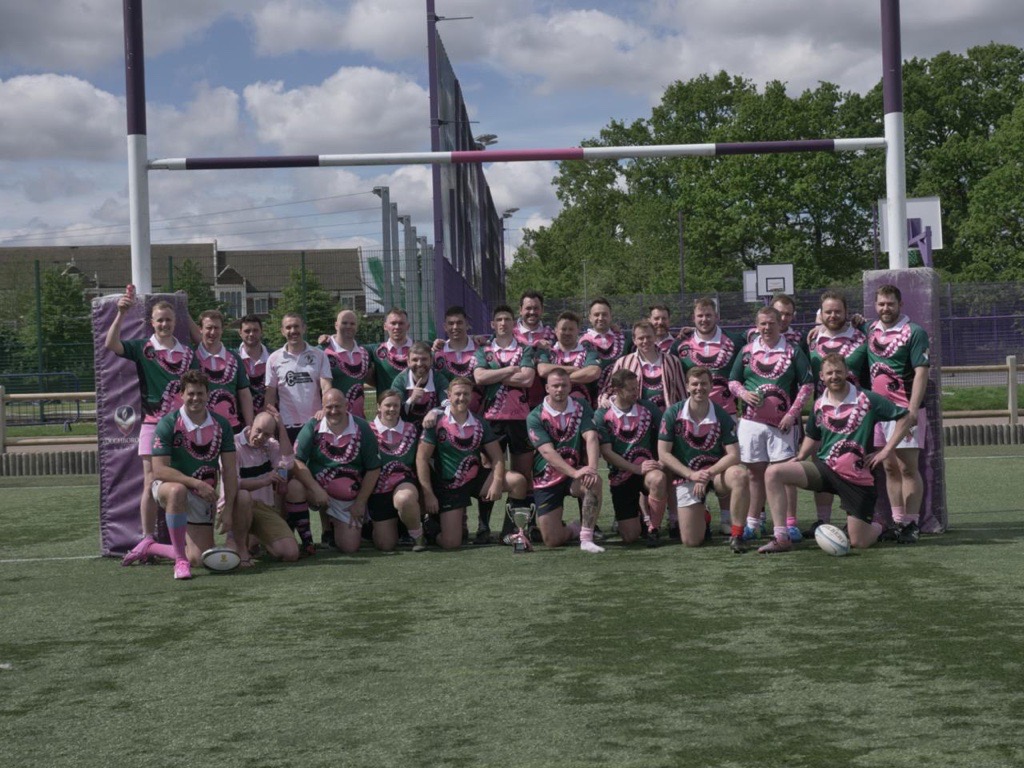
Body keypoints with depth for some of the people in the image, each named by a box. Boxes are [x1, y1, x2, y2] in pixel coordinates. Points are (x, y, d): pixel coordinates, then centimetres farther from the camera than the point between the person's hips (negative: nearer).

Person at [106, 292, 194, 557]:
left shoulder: (187, 353, 11)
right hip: (153, 425, -3)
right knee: (151, 484, -3)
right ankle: (147, 540, 3)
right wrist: (121, 313, -28)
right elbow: (111, 344, -16)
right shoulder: (142, 348, 2)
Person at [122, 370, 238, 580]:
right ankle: (180, 561, -31)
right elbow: (159, 470, -21)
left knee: (199, 559, -5)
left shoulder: (221, 425, -4)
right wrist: (196, 483, -30)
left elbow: (229, 471, -3)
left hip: (203, 496, 4)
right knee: (178, 491, -43)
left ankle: (149, 547, 22)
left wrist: (227, 510, -10)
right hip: (167, 486, -4)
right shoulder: (168, 424, -15)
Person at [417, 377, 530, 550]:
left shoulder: (480, 424, 3)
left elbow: (497, 457, 2)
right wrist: (428, 495, -16)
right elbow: (421, 458, -11)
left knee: (518, 481, -17)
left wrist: (497, 482, -17)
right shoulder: (437, 423, -10)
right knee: (450, 543, -14)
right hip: (449, 486, -4)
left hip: (477, 478, 4)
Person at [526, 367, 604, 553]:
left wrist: (592, 467, -33)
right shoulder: (535, 417, -10)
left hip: (576, 471, 1)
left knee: (594, 482, -35)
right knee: (552, 540, -6)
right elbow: (547, 452, -21)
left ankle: (586, 538, -22)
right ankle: (575, 528, 31)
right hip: (547, 480, -1)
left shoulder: (581, 407, 0)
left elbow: (591, 437, -14)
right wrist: (575, 473, -34)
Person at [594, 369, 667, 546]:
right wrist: (636, 469, -17)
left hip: (647, 466, 1)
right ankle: (636, 515, 33)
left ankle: (654, 528, -16)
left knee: (658, 479, -39)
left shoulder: (648, 408, 0)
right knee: (630, 537, -5)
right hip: (620, 474, -1)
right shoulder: (602, 415, -6)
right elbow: (606, 452, -9)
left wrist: (662, 462, -13)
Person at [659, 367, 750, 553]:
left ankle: (736, 536, -23)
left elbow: (734, 455, -12)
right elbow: (663, 454, -9)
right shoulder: (673, 414, -8)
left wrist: (708, 474, -26)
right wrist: (692, 474, -19)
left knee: (741, 475, -36)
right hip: (686, 476, 0)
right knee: (691, 541, -8)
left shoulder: (722, 416, -8)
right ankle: (703, 516, 30)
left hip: (716, 472, 0)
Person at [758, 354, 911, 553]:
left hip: (857, 477, -4)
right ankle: (781, 538, -17)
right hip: (825, 468, 4)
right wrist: (799, 458, 5)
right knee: (773, 473, -19)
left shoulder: (867, 400, -8)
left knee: (859, 543, -4)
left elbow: (906, 417, -3)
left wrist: (886, 451, -7)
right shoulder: (819, 406, 5)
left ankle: (877, 524, 35)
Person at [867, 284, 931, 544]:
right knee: (890, 469, 8)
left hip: (905, 409, -6)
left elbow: (921, 373, -12)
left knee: (907, 468, -5)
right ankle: (897, 522, 14)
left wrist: (912, 410, -20)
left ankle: (912, 524, -1)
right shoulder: (870, 330, 12)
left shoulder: (914, 333, -6)